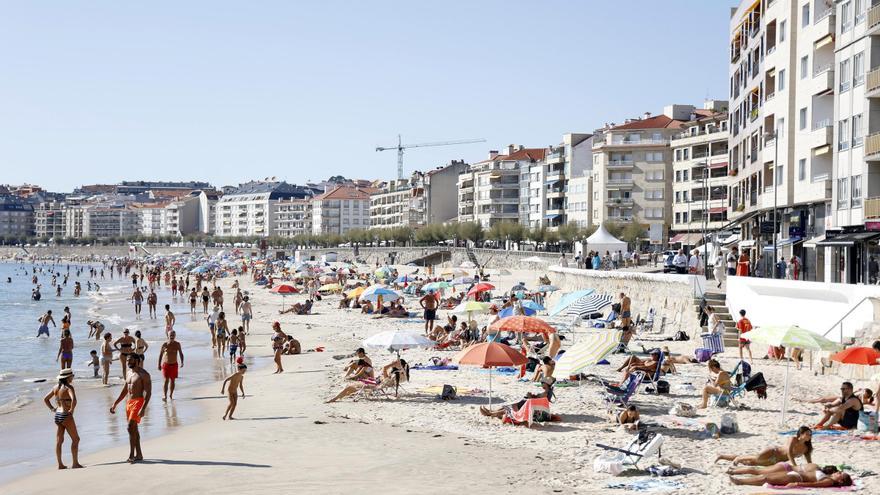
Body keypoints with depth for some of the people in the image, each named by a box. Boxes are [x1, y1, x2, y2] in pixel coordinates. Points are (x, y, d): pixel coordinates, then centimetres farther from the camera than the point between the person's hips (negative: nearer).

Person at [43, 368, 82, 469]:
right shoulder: (69, 387, -14)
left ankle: (60, 464, 13)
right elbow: (74, 400, -30)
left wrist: (52, 409, 13)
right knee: (75, 439, 3)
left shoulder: (56, 387, 9)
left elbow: (45, 399, 18)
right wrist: (72, 410, -16)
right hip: (66, 416, -7)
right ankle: (75, 463, 2)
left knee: (59, 441, 10)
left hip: (57, 416, 7)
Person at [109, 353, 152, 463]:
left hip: (138, 402, -8)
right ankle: (139, 454, 18)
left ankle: (131, 455, -14)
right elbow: (124, 391, 24)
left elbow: (148, 392, -16)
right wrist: (115, 404, 19)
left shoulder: (143, 374, -10)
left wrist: (143, 408, -25)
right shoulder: (129, 374, 15)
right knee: (134, 429, 11)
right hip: (129, 402, 8)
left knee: (131, 427, -16)